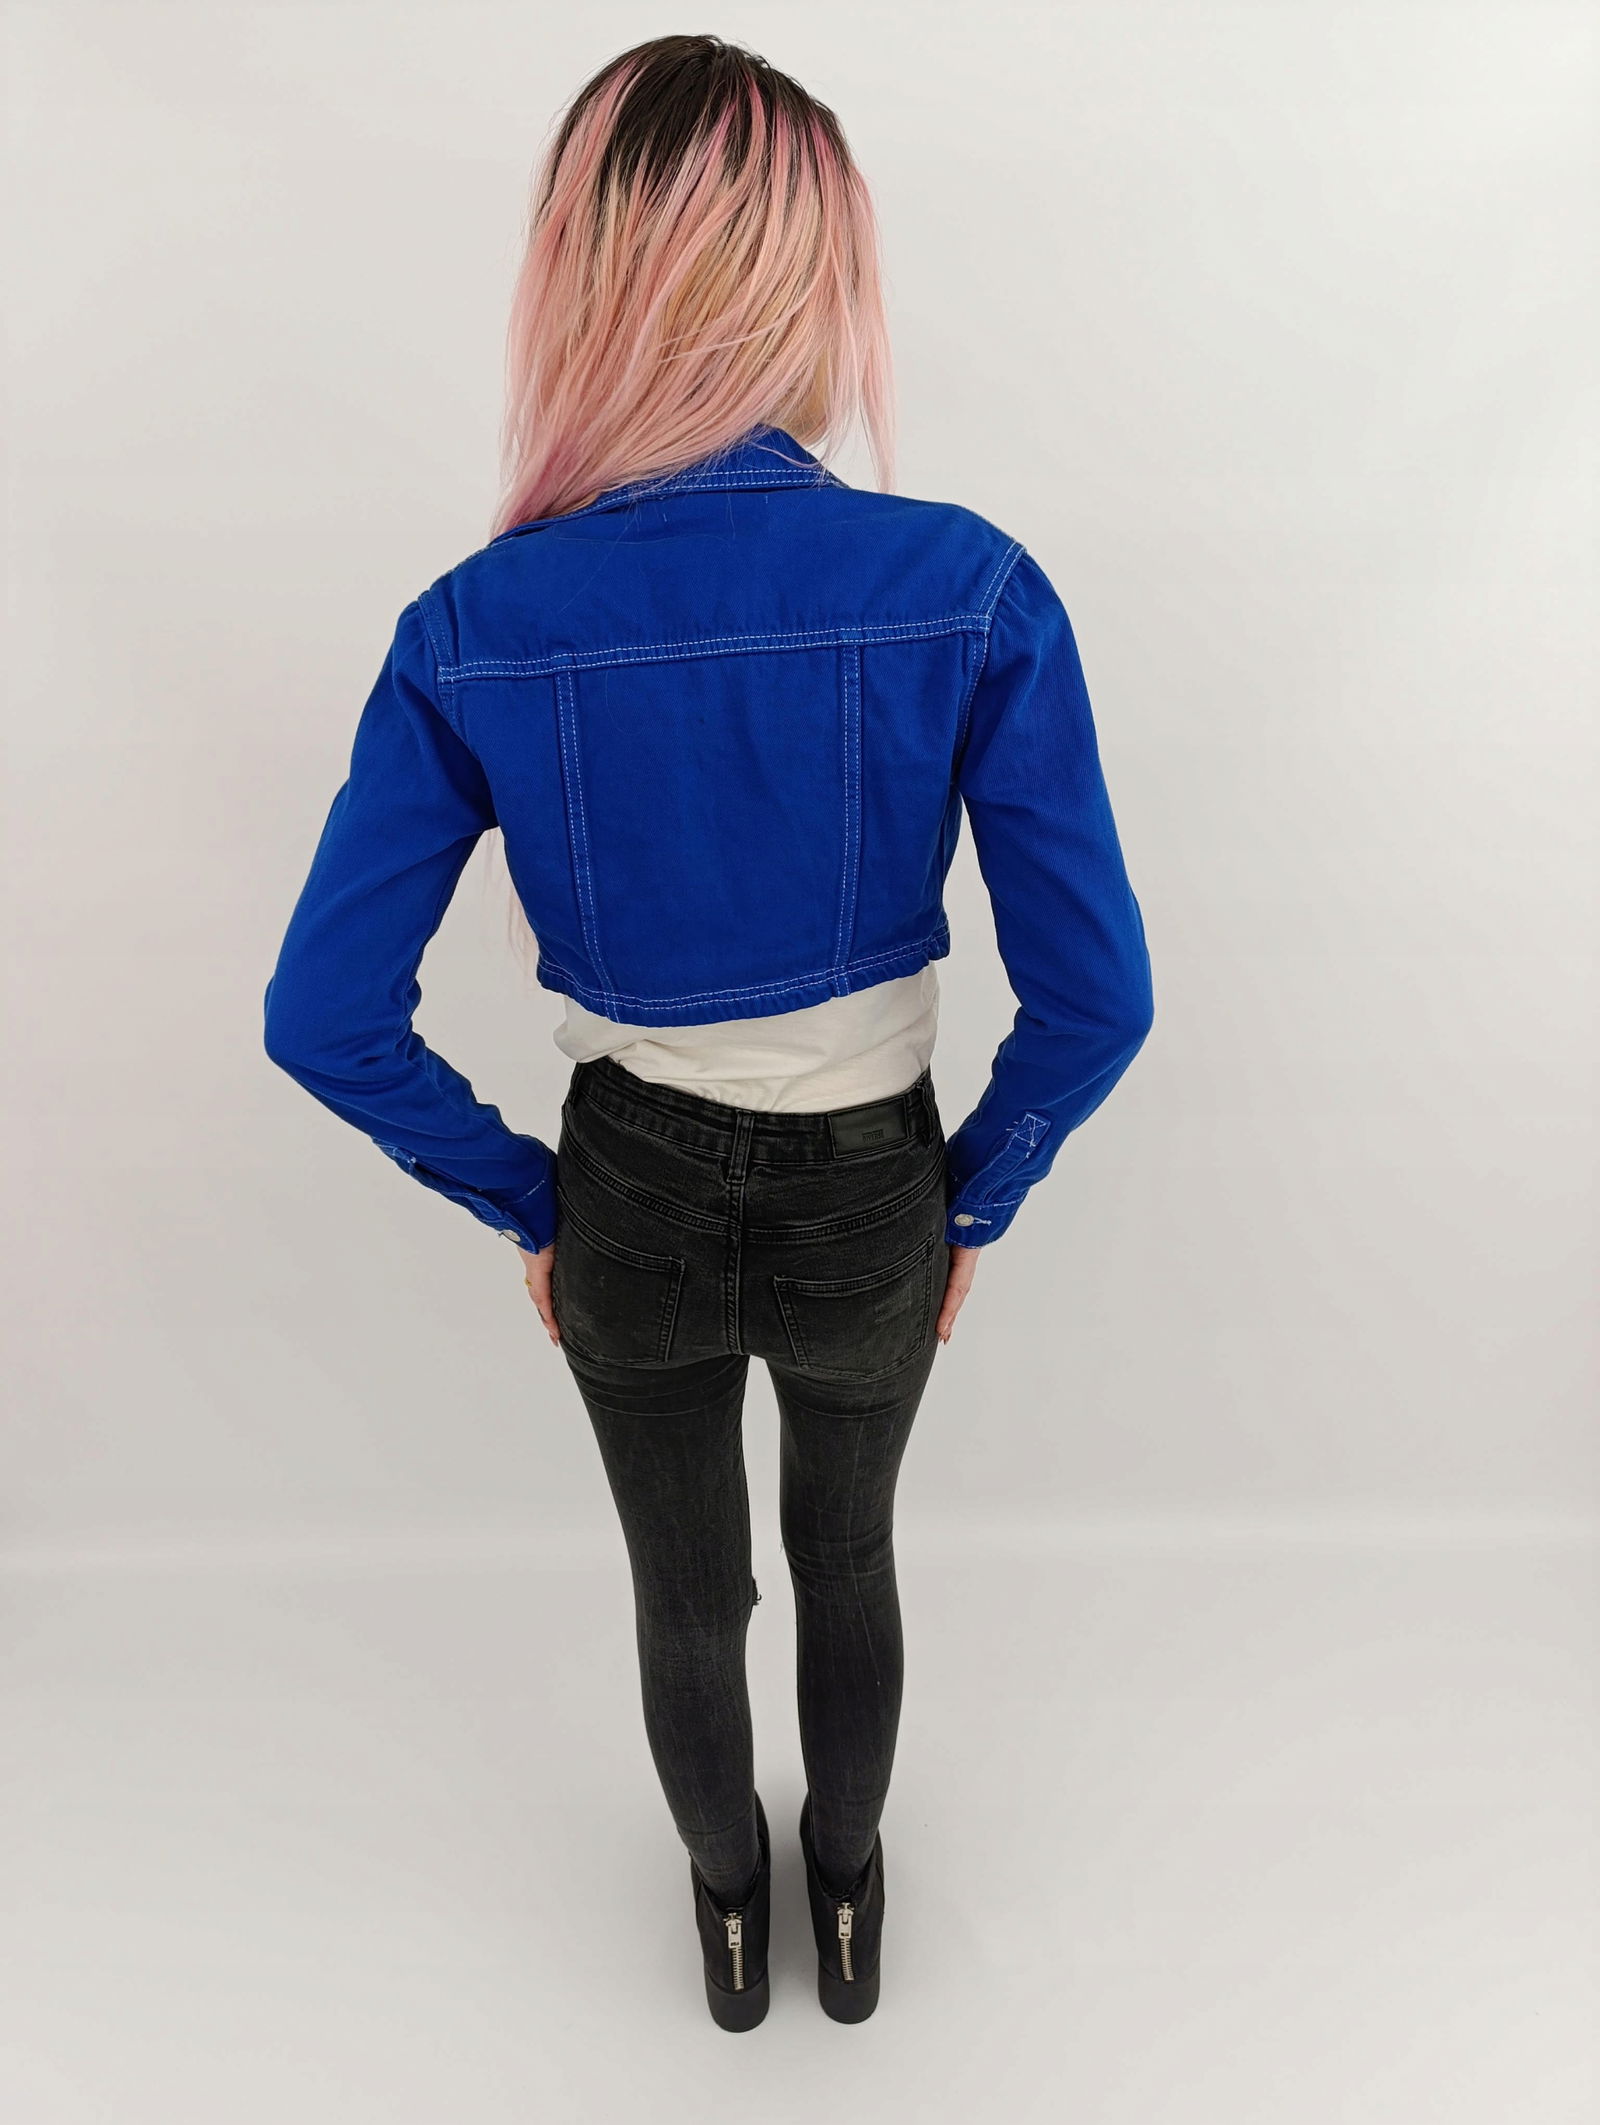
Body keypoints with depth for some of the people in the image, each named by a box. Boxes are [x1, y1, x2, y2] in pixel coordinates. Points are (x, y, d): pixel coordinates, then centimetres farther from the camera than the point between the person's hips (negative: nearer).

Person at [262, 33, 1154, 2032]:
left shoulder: (476, 630, -17)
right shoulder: (973, 591, -21)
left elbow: (324, 1017, -14)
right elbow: (1095, 996, -18)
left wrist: (523, 1198, 1)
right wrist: (977, 1197, 0)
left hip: (634, 1215, 1)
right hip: (867, 1213, 0)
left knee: (687, 1590, 28)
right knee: (848, 1557, 30)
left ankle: (730, 1909, 57)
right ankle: (846, 1887, 57)